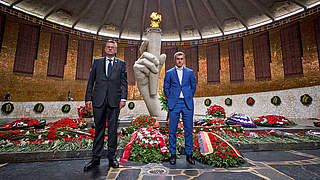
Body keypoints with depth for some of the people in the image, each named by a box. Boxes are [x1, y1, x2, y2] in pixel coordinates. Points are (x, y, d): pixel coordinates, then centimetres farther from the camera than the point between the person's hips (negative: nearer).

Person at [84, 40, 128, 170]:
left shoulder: (121, 64, 11)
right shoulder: (97, 62, 14)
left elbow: (124, 82, 4)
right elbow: (91, 81, 11)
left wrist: (123, 98, -7)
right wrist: (88, 98, 3)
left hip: (114, 101, -1)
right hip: (99, 100, 1)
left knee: (112, 129, 5)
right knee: (99, 129, 9)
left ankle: (112, 157, 19)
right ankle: (96, 158, 22)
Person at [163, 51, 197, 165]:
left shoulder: (190, 72, 10)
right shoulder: (169, 73, 7)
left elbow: (194, 86, 18)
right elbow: (166, 88, 11)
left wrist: (190, 97, 11)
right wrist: (170, 98, 4)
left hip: (187, 104, 1)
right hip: (174, 104, -1)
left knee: (188, 129, 5)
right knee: (172, 130, 3)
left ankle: (189, 154, 20)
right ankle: (173, 154, 18)